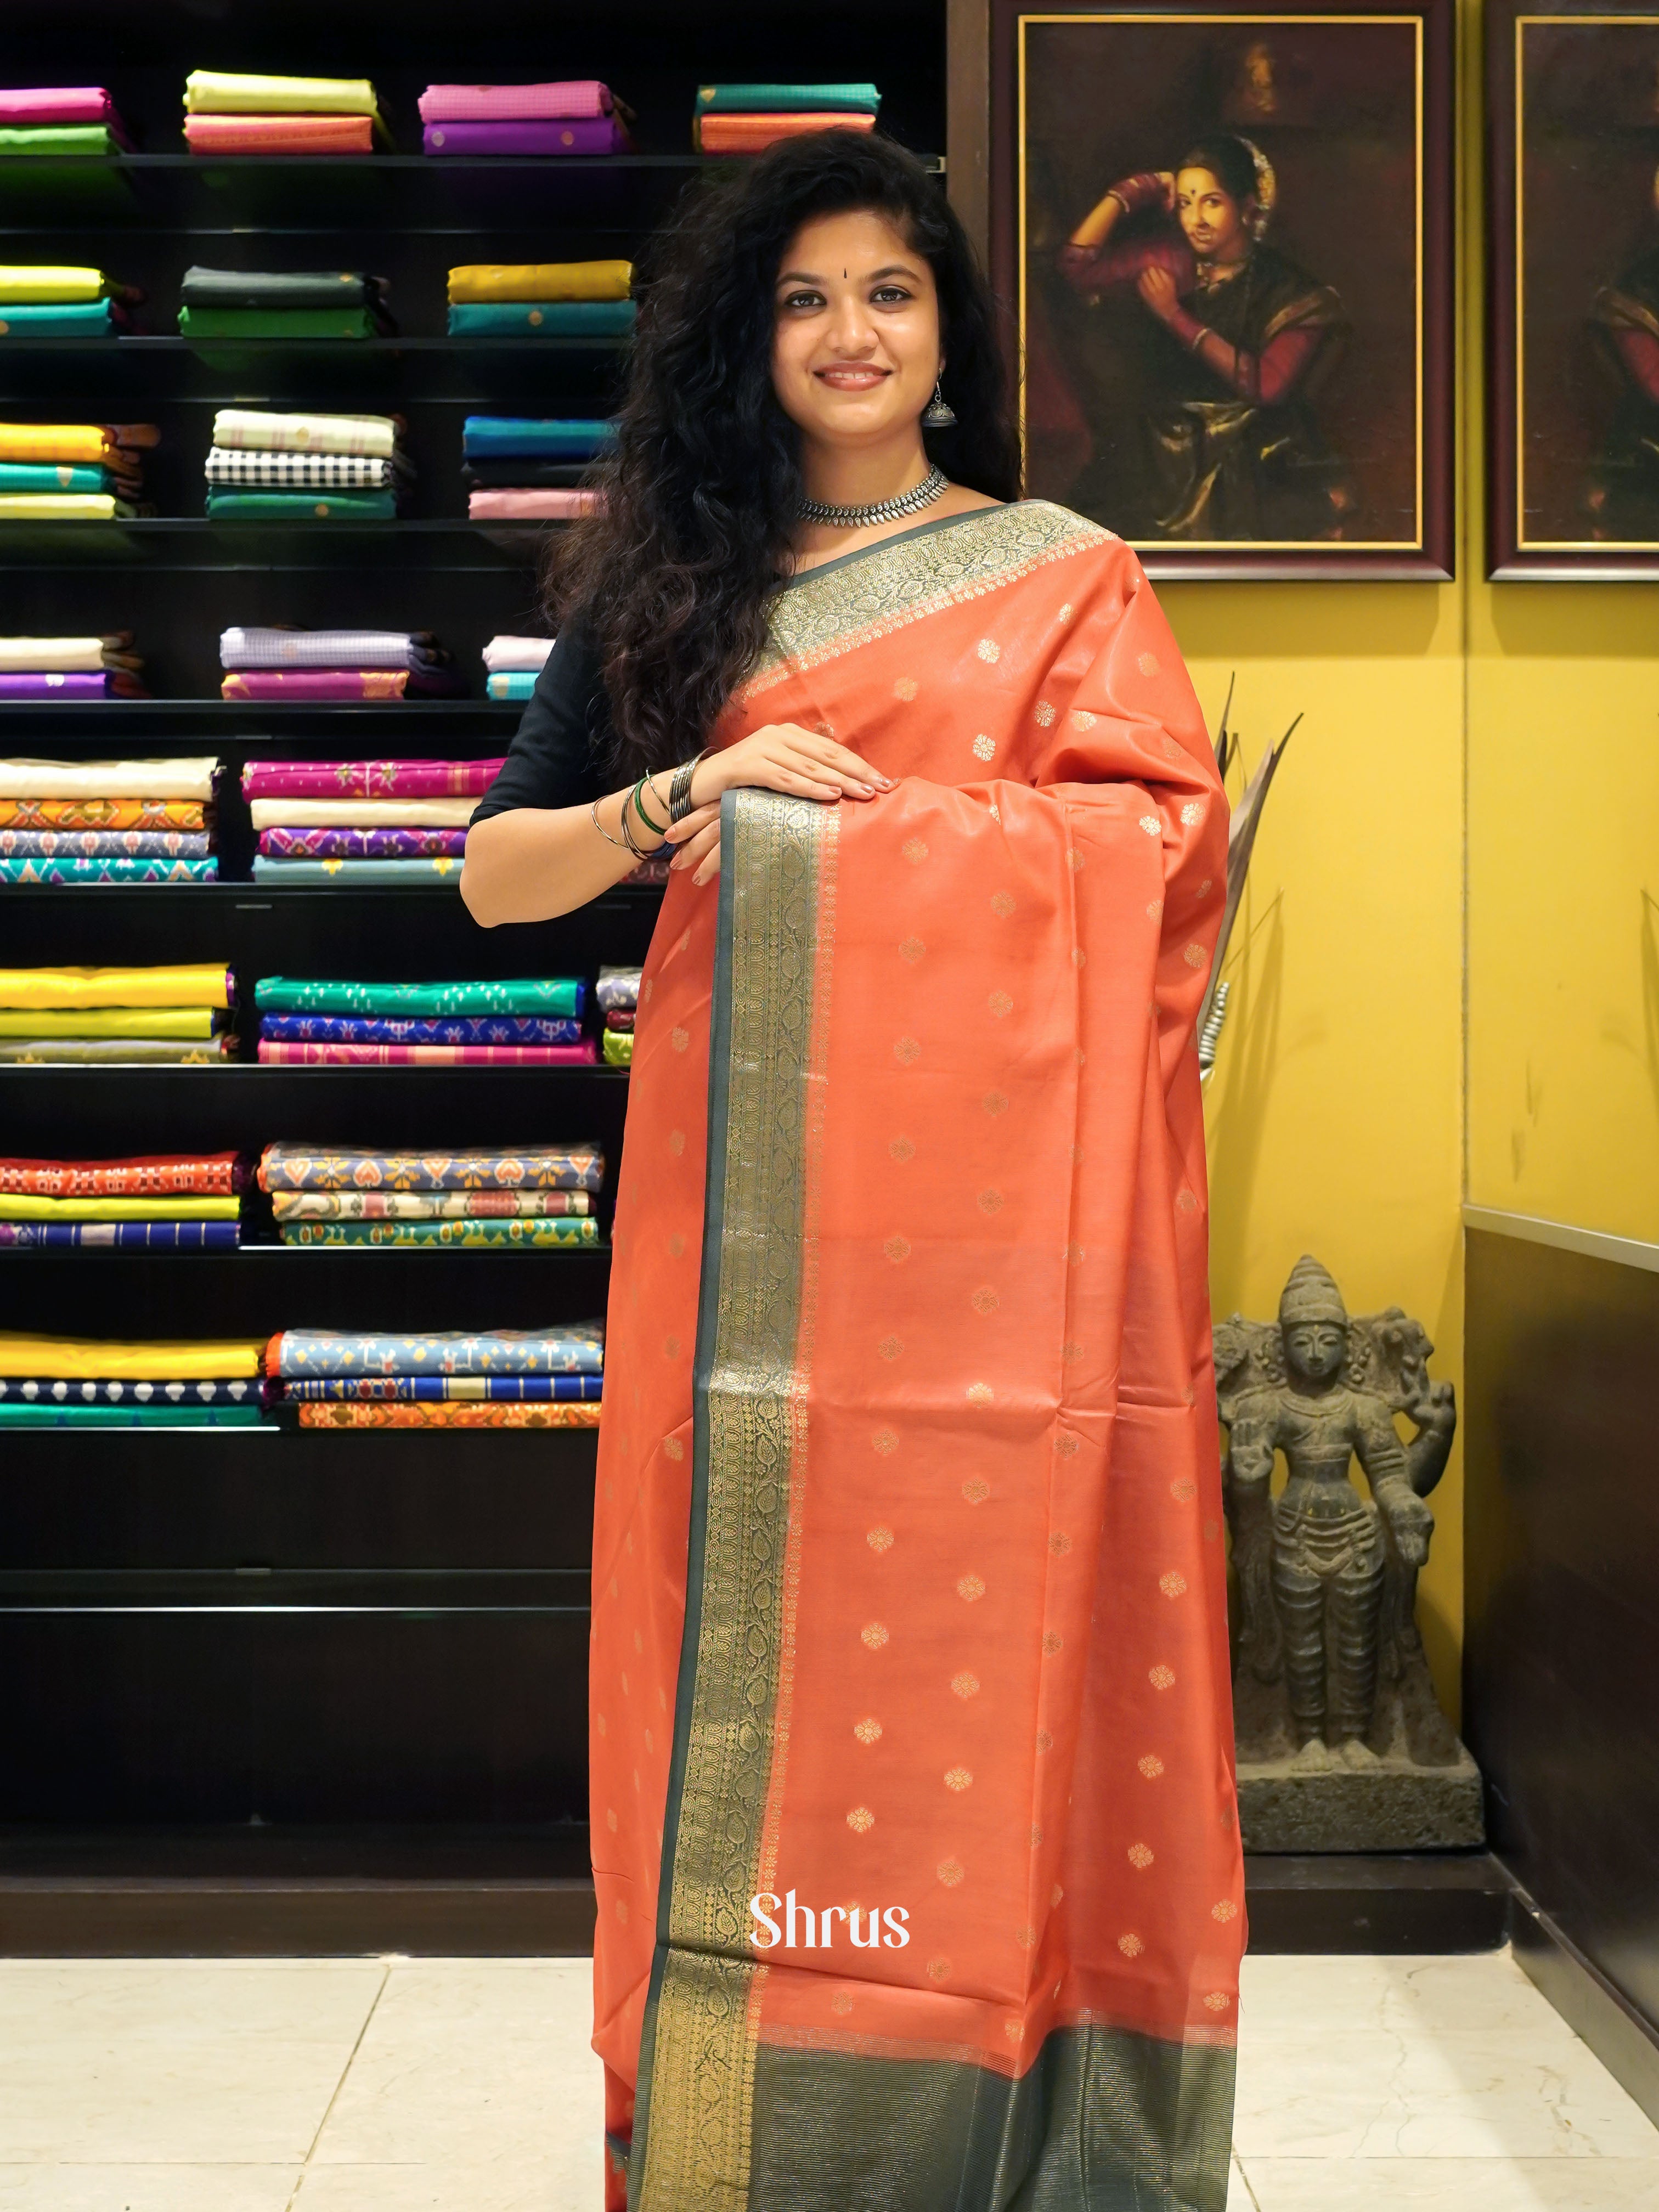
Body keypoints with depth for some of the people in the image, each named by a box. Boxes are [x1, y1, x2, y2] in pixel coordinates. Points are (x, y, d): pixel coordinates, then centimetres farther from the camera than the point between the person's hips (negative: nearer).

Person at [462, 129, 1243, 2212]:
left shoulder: (1065, 572, 11)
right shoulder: (671, 590, 15)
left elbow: (1162, 839, -1)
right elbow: (495, 872, 10)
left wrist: (840, 821, -7)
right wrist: (689, 797, -8)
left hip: (988, 1174, -1)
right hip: (747, 1184, 2)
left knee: (992, 1611, -2)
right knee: (752, 1635, 1)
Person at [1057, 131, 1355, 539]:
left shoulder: (1289, 290, -4)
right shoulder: (1170, 260, 4)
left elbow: (1267, 385, -18)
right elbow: (1078, 265, -6)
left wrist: (1176, 317, -13)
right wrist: (1133, 192, -4)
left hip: (1257, 468, -1)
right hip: (1171, 460, 1)